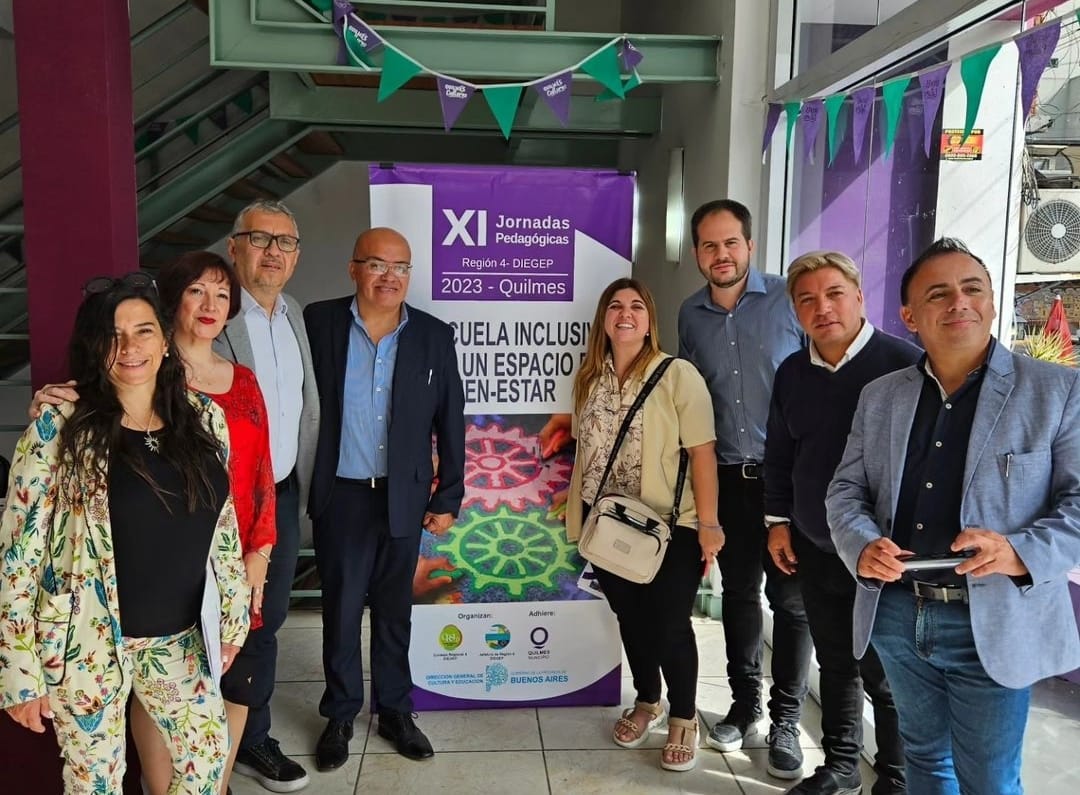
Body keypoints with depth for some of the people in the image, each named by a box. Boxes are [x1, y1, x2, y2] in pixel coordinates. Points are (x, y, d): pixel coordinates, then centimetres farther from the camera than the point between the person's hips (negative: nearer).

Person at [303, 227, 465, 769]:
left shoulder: (434, 336, -2)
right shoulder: (319, 322, -6)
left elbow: (450, 423, 2)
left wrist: (448, 498, 1)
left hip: (404, 497, 1)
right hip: (340, 496, -1)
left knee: (394, 611, 15)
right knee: (341, 611, 12)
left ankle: (395, 710, 31)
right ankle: (340, 715, 30)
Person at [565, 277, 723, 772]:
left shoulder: (678, 375, -12)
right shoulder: (588, 376, 4)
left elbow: (702, 452, -13)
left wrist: (707, 523, -16)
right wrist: (577, 511, 10)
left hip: (669, 526, -4)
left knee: (669, 625, 3)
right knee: (630, 618, 17)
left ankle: (683, 718, 27)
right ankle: (646, 702, 40)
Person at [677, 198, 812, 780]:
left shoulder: (789, 300, -8)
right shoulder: (690, 315, 5)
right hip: (726, 476, 4)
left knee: (790, 597, 4)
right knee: (738, 591, 14)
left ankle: (785, 720, 19)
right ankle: (744, 704, 30)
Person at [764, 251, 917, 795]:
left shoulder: (904, 363, -12)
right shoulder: (791, 372, 5)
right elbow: (779, 453, 14)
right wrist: (779, 520, 12)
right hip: (814, 550, 5)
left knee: (887, 674, 6)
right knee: (835, 662, 18)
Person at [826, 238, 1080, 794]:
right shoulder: (878, 396, 6)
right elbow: (845, 491, 6)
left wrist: (1022, 553, -25)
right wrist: (863, 546, -14)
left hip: (993, 624, -3)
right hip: (896, 614, 4)